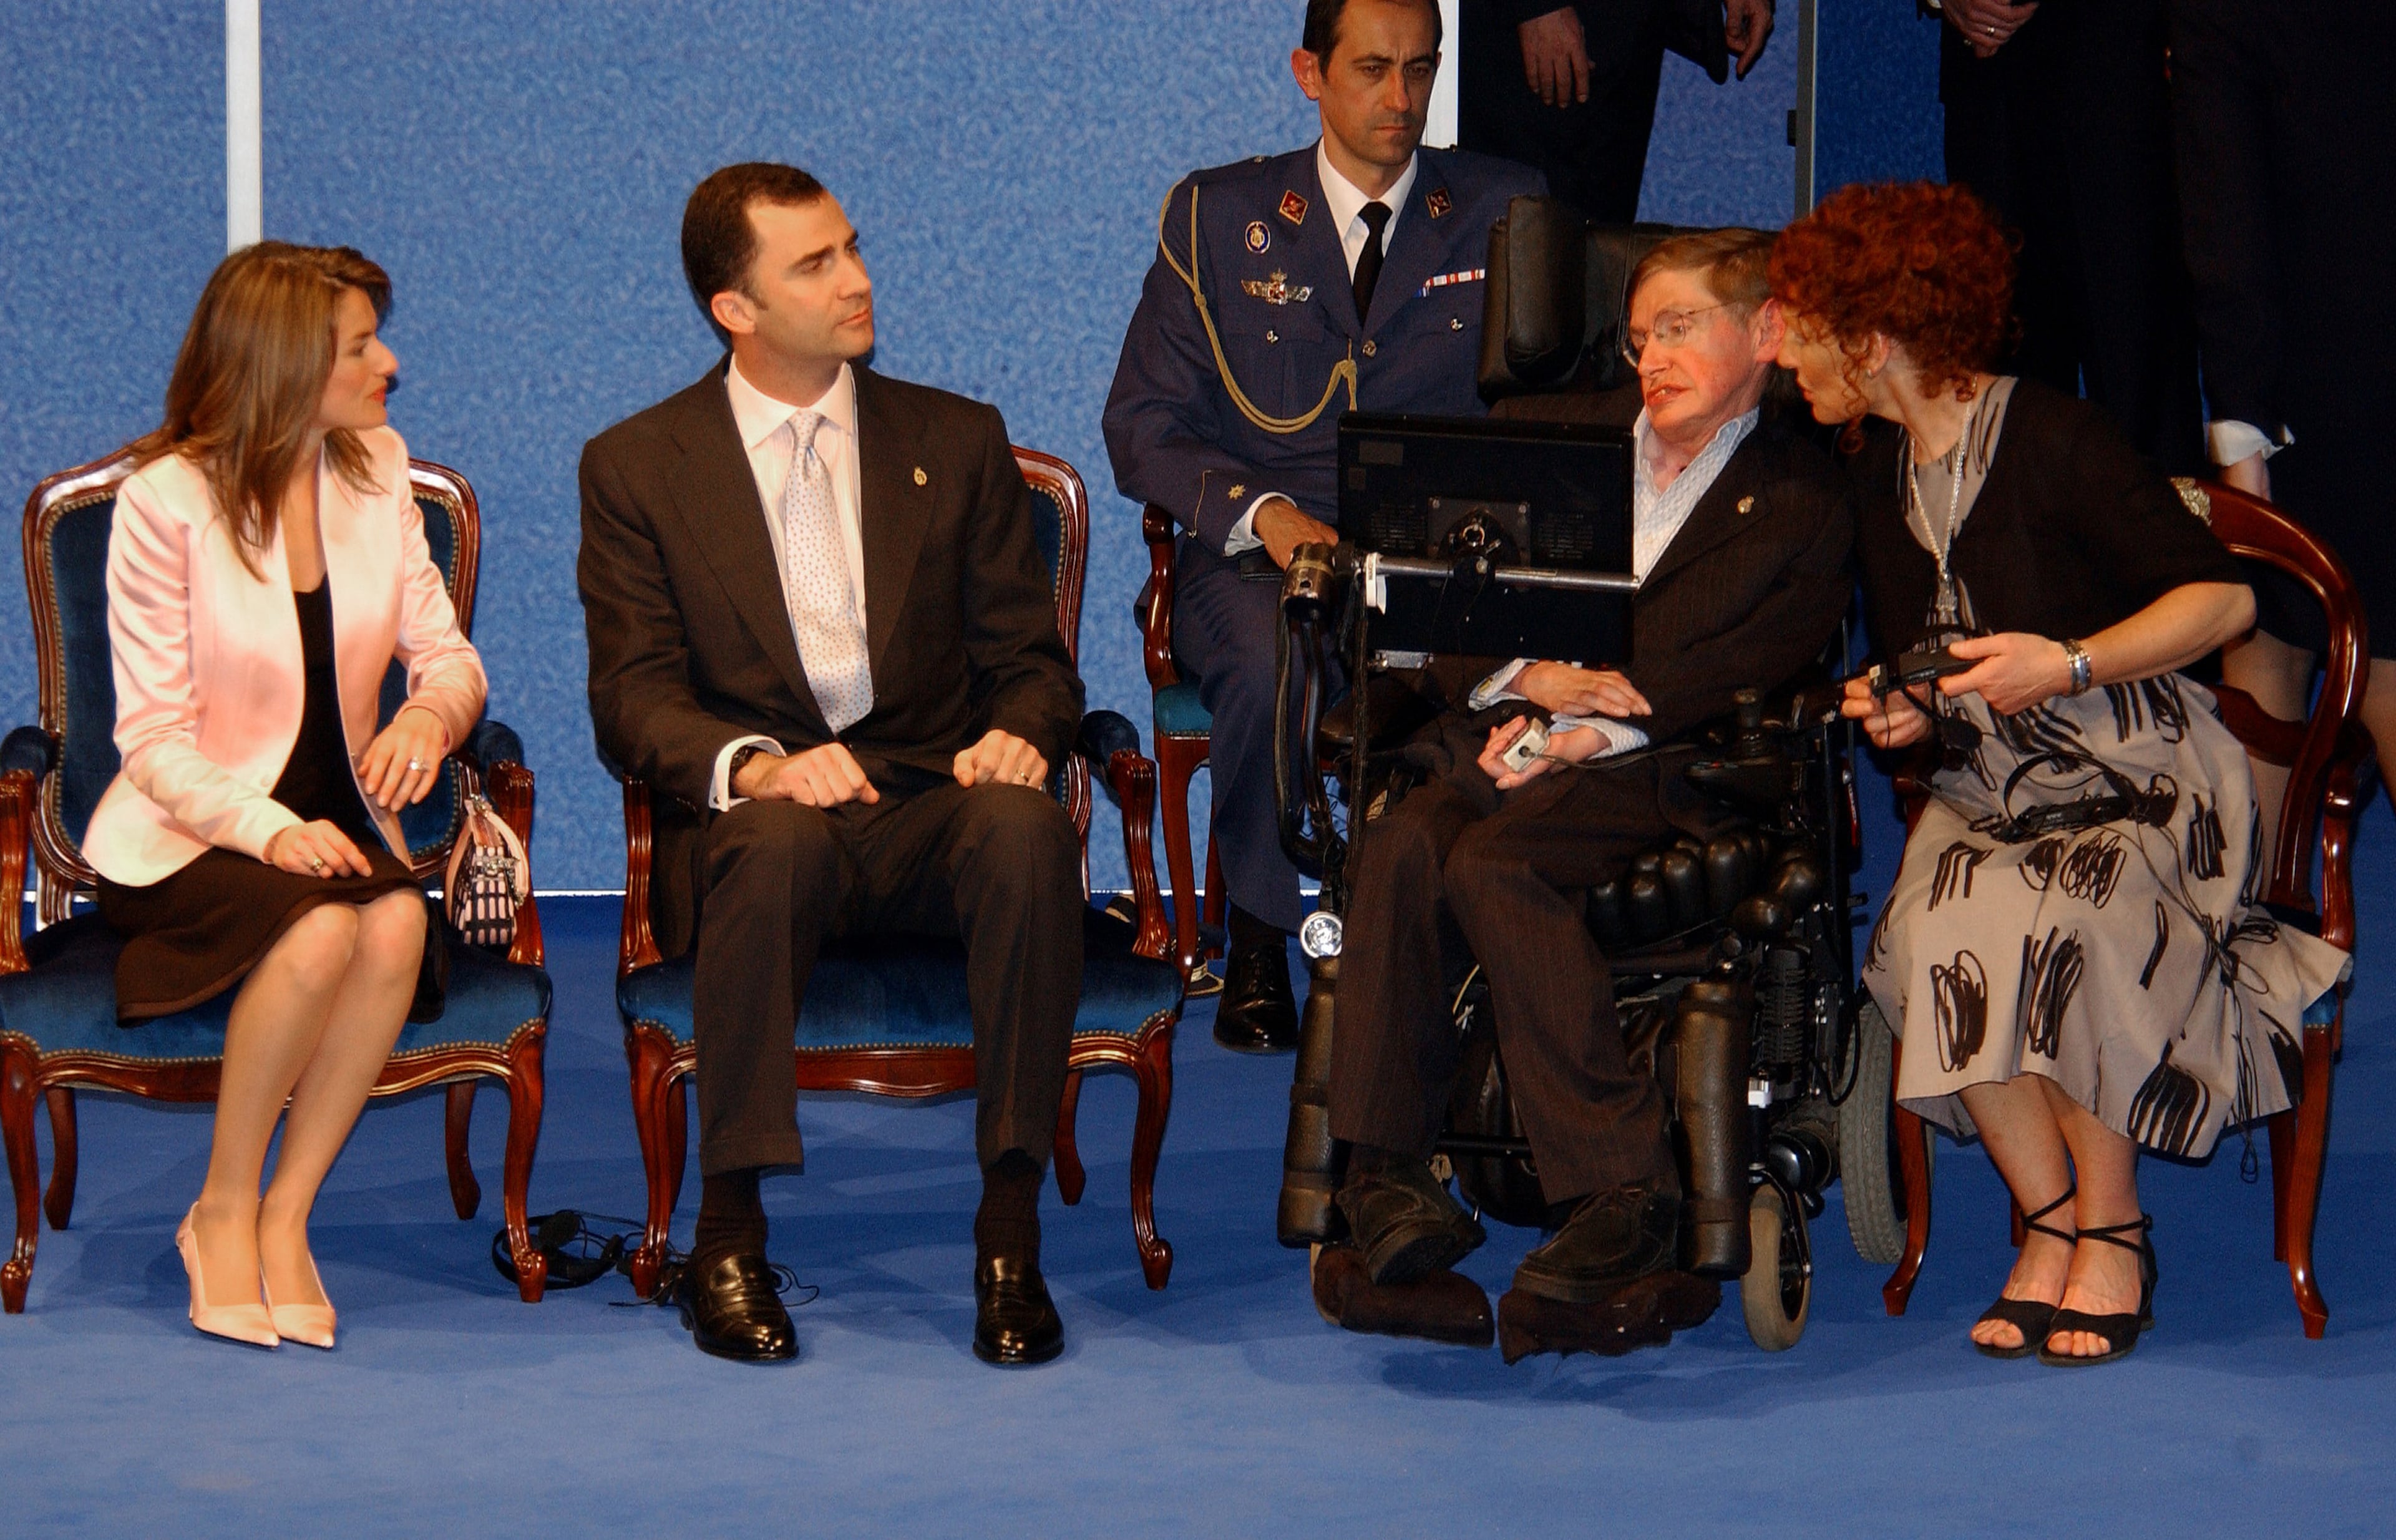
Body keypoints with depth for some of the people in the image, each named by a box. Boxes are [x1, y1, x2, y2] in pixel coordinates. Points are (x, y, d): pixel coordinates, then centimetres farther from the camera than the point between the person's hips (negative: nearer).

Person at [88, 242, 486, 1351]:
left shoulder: (376, 469, 6)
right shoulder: (165, 500, -10)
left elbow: (446, 653, 8)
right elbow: (155, 735, -11)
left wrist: (431, 712, -18)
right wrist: (266, 832, -28)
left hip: (334, 822, 4)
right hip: (186, 839, -4)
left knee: (397, 926, -31)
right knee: (321, 932, -35)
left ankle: (285, 1217, -18)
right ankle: (224, 1212, -15)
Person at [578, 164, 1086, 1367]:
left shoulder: (957, 442, 14)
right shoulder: (637, 468, 8)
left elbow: (1031, 658, 12)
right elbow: (634, 700, -1)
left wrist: (1019, 736, -13)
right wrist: (751, 767, -22)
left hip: (933, 810, 2)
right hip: (761, 809, -2)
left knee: (1027, 830, -34)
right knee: (777, 839, -38)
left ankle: (1009, 1233, -30)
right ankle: (729, 1232, -28)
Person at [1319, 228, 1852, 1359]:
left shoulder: (1802, 502, 12)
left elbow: (1749, 675, -3)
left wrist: (1591, 732, -14)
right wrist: (1531, 678, -3)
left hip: (1652, 772, -4)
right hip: (1500, 740, 4)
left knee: (1492, 865, -34)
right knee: (1399, 847, -30)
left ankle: (1618, 1201, -34)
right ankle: (1386, 1188, -33)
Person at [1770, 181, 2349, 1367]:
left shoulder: (2057, 443, -12)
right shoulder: (1877, 472, 10)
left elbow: (2224, 600, -12)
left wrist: (2070, 665, -21)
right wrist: (1896, 713, 2)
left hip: (2147, 788, -5)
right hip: (1989, 798, 5)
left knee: (2053, 927, -35)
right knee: (1936, 935, -28)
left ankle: (2114, 1234, -17)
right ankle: (2049, 1222, -15)